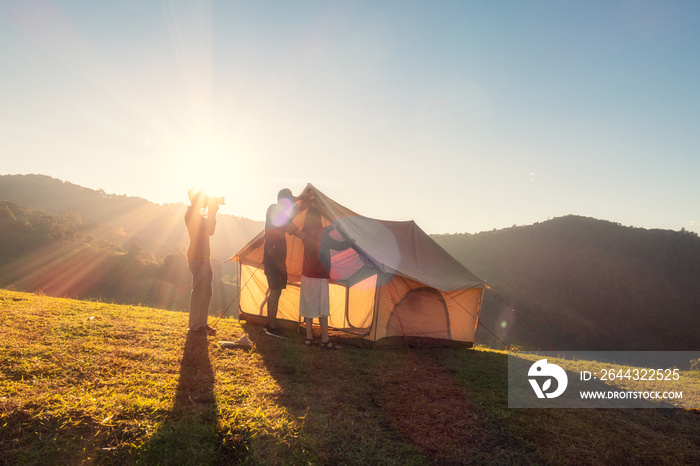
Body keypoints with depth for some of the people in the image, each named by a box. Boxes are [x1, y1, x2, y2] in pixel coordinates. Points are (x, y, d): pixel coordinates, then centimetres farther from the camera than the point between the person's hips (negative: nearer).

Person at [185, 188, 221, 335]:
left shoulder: (197, 214, 20)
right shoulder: (191, 214, -10)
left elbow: (210, 230, 17)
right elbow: (210, 230, -19)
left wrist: (213, 212, 13)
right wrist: (212, 212, -10)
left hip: (204, 257, 10)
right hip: (197, 257, -10)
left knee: (206, 291, 11)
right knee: (198, 290, -8)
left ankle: (202, 323, 18)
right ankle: (194, 326, -2)